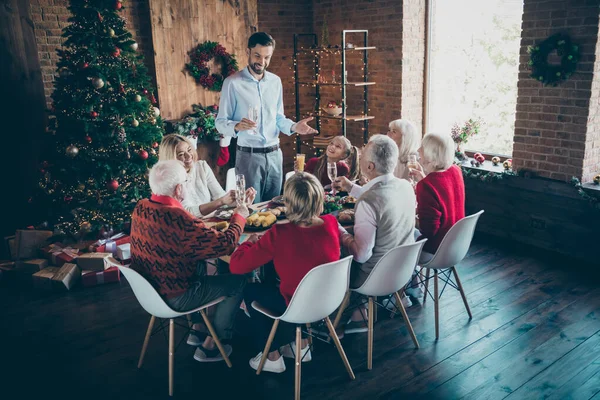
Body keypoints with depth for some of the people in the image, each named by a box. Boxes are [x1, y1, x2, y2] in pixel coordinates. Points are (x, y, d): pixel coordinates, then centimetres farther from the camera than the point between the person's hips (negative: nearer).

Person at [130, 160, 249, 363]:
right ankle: (209, 346, 18)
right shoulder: (178, 220, -32)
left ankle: (197, 329, 35)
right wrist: (239, 217, -6)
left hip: (147, 288, 8)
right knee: (237, 282, 6)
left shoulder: (140, 207, -7)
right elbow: (224, 245, -22)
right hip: (173, 297, -8)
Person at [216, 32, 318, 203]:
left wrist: (293, 127, -3)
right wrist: (237, 126, -28)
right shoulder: (233, 83, -7)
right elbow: (220, 122, -7)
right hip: (248, 155, -5)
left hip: (274, 154, 5)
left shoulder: (275, 81, 9)